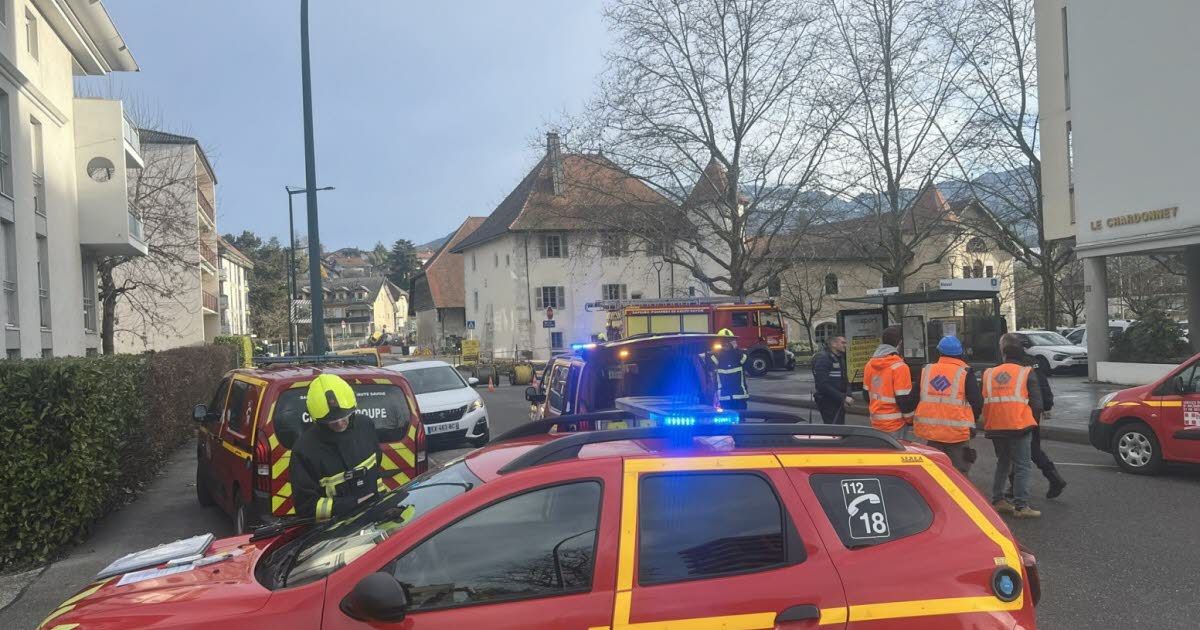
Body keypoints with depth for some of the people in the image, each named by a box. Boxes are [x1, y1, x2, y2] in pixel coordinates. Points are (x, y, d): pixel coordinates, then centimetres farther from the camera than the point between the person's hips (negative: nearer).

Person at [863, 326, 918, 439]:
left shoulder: (869, 365, 5)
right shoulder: (899, 367, -17)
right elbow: (905, 398, -16)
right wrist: (910, 419, -2)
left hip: (875, 422, 7)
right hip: (895, 424, -7)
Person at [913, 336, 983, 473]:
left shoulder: (926, 371, 5)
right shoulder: (965, 373, -6)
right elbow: (977, 402, -5)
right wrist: (970, 421, 12)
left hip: (930, 430, 3)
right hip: (957, 432, -3)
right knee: (958, 472, 7)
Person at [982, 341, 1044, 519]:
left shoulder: (989, 374, 9)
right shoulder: (1027, 373, 1)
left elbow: (982, 402, 11)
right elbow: (1036, 403, -1)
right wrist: (1032, 422, 13)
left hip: (994, 427, 4)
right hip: (1019, 425, -4)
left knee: (1002, 462, 20)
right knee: (1023, 467, 1)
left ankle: (998, 500, 23)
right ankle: (1021, 506, -4)